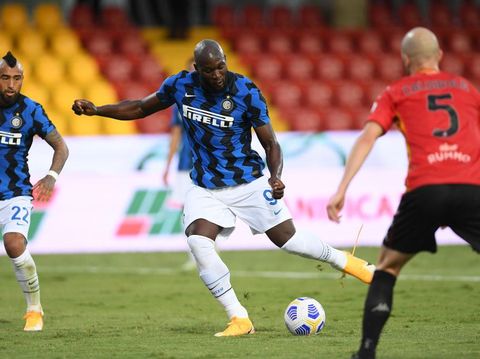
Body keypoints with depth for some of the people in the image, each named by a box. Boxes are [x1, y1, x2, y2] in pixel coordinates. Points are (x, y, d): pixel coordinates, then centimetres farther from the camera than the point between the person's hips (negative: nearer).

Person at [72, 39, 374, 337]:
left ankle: (345, 261, 31)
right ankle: (240, 320, -16)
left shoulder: (247, 92, -15)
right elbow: (140, 108, 8)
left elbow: (271, 143, -9)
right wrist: (96, 109, -4)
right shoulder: (181, 85, -8)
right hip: (205, 188, 2)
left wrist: (275, 177, -28)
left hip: (250, 183, -2)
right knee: (198, 243, -22)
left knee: (289, 239, 0)